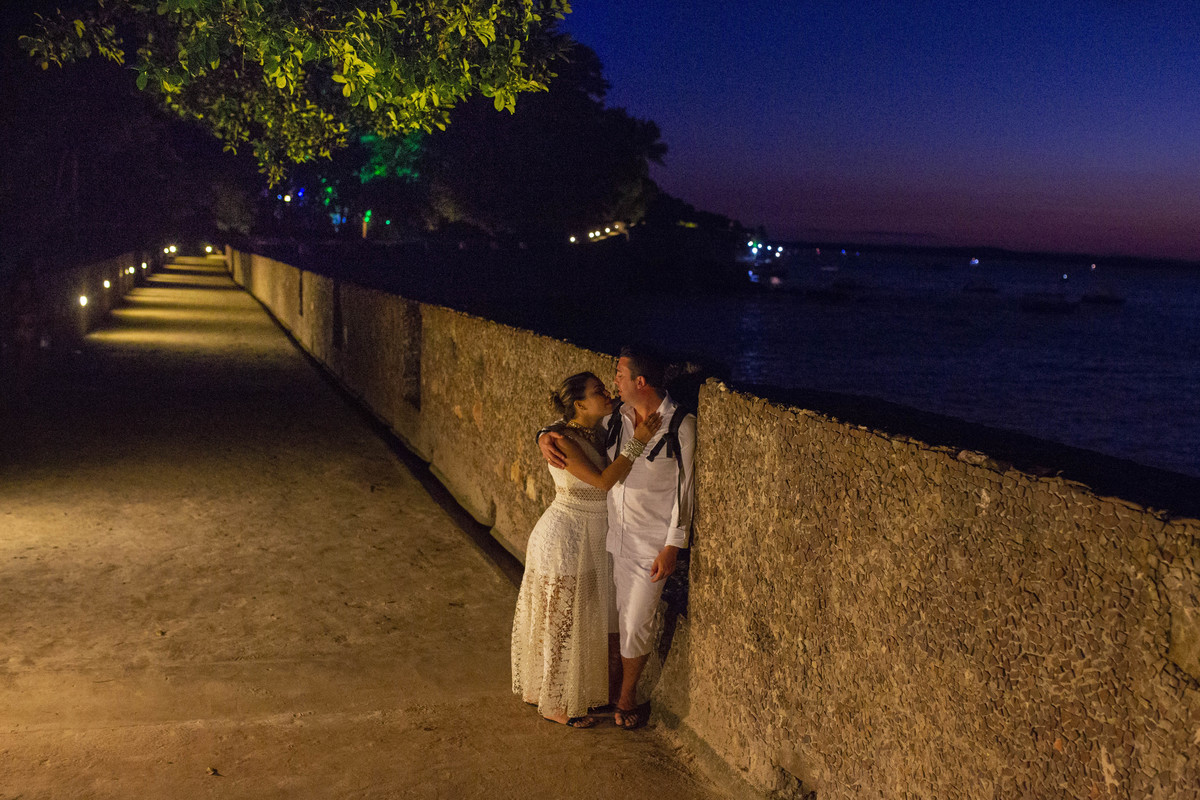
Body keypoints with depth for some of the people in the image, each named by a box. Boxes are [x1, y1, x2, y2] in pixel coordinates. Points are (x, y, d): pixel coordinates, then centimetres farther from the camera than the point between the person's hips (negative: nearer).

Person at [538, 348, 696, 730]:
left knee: (637, 625, 4)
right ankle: (612, 686, 39)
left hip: (651, 543, -5)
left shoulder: (680, 426, -15)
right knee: (610, 615, 17)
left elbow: (684, 488, -11)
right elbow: (577, 429, 13)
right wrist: (546, 437, -10)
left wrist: (672, 546, -12)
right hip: (612, 534, 5)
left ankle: (627, 697, 28)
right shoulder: (616, 418, 0)